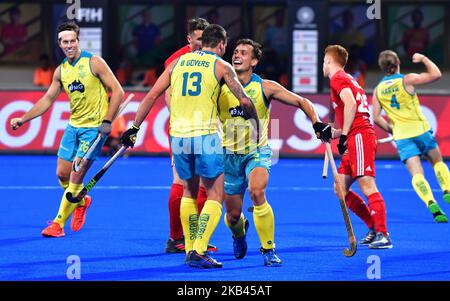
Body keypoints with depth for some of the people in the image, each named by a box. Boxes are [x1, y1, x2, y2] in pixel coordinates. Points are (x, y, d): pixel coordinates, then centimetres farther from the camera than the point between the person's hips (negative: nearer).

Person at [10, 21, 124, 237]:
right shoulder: (61, 71, 6)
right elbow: (47, 100, 15)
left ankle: (59, 223, -7)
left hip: (94, 127, -6)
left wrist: (107, 121, -17)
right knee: (62, 173, 7)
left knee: (76, 176, -12)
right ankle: (81, 202, 37)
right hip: (74, 126, 6)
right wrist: (22, 120, 9)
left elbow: (117, 91, -11)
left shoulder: (94, 63, -11)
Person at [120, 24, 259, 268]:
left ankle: (190, 250, 19)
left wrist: (134, 127, 13)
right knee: (214, 196, 3)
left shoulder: (177, 63, 14)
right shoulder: (221, 66, 4)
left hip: (178, 137, 4)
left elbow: (151, 96, 9)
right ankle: (199, 251, -10)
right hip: (206, 137, -4)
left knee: (189, 192, 20)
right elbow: (245, 102, 2)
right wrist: (256, 126, 17)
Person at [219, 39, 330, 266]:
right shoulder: (221, 88, -5)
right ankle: (239, 233, 46)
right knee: (233, 214, 6)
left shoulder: (265, 87, -8)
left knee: (256, 192, -32)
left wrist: (317, 124, -14)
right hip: (230, 154, 2)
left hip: (257, 152, -2)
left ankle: (268, 249, -17)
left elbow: (301, 102, -1)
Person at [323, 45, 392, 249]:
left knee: (367, 185, -16)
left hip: (359, 136, -10)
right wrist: (336, 132, 28)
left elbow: (350, 104, -19)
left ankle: (383, 236, -22)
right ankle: (374, 228, 9)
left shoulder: (338, 78, -3)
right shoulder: (347, 79, 26)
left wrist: (344, 135, -18)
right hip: (355, 139, 10)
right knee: (341, 188, 9)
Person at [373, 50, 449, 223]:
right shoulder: (407, 80, -8)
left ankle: (431, 204, -26)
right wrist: (423, 59, 5)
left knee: (416, 174, -6)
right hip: (421, 131, -2)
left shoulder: (378, 90, 4)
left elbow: (376, 118, 1)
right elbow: (436, 74, -10)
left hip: (401, 137, 2)